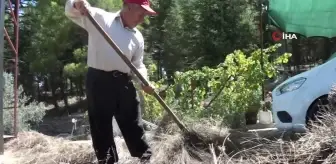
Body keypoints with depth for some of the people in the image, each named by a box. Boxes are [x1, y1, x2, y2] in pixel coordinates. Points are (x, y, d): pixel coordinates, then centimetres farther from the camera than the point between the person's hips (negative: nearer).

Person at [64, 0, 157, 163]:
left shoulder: (137, 37, 14)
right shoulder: (100, 18, 0)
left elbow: (138, 65, 17)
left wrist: (144, 82, -2)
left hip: (124, 82, 5)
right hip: (99, 80, -4)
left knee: (133, 124, 12)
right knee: (101, 125, 5)